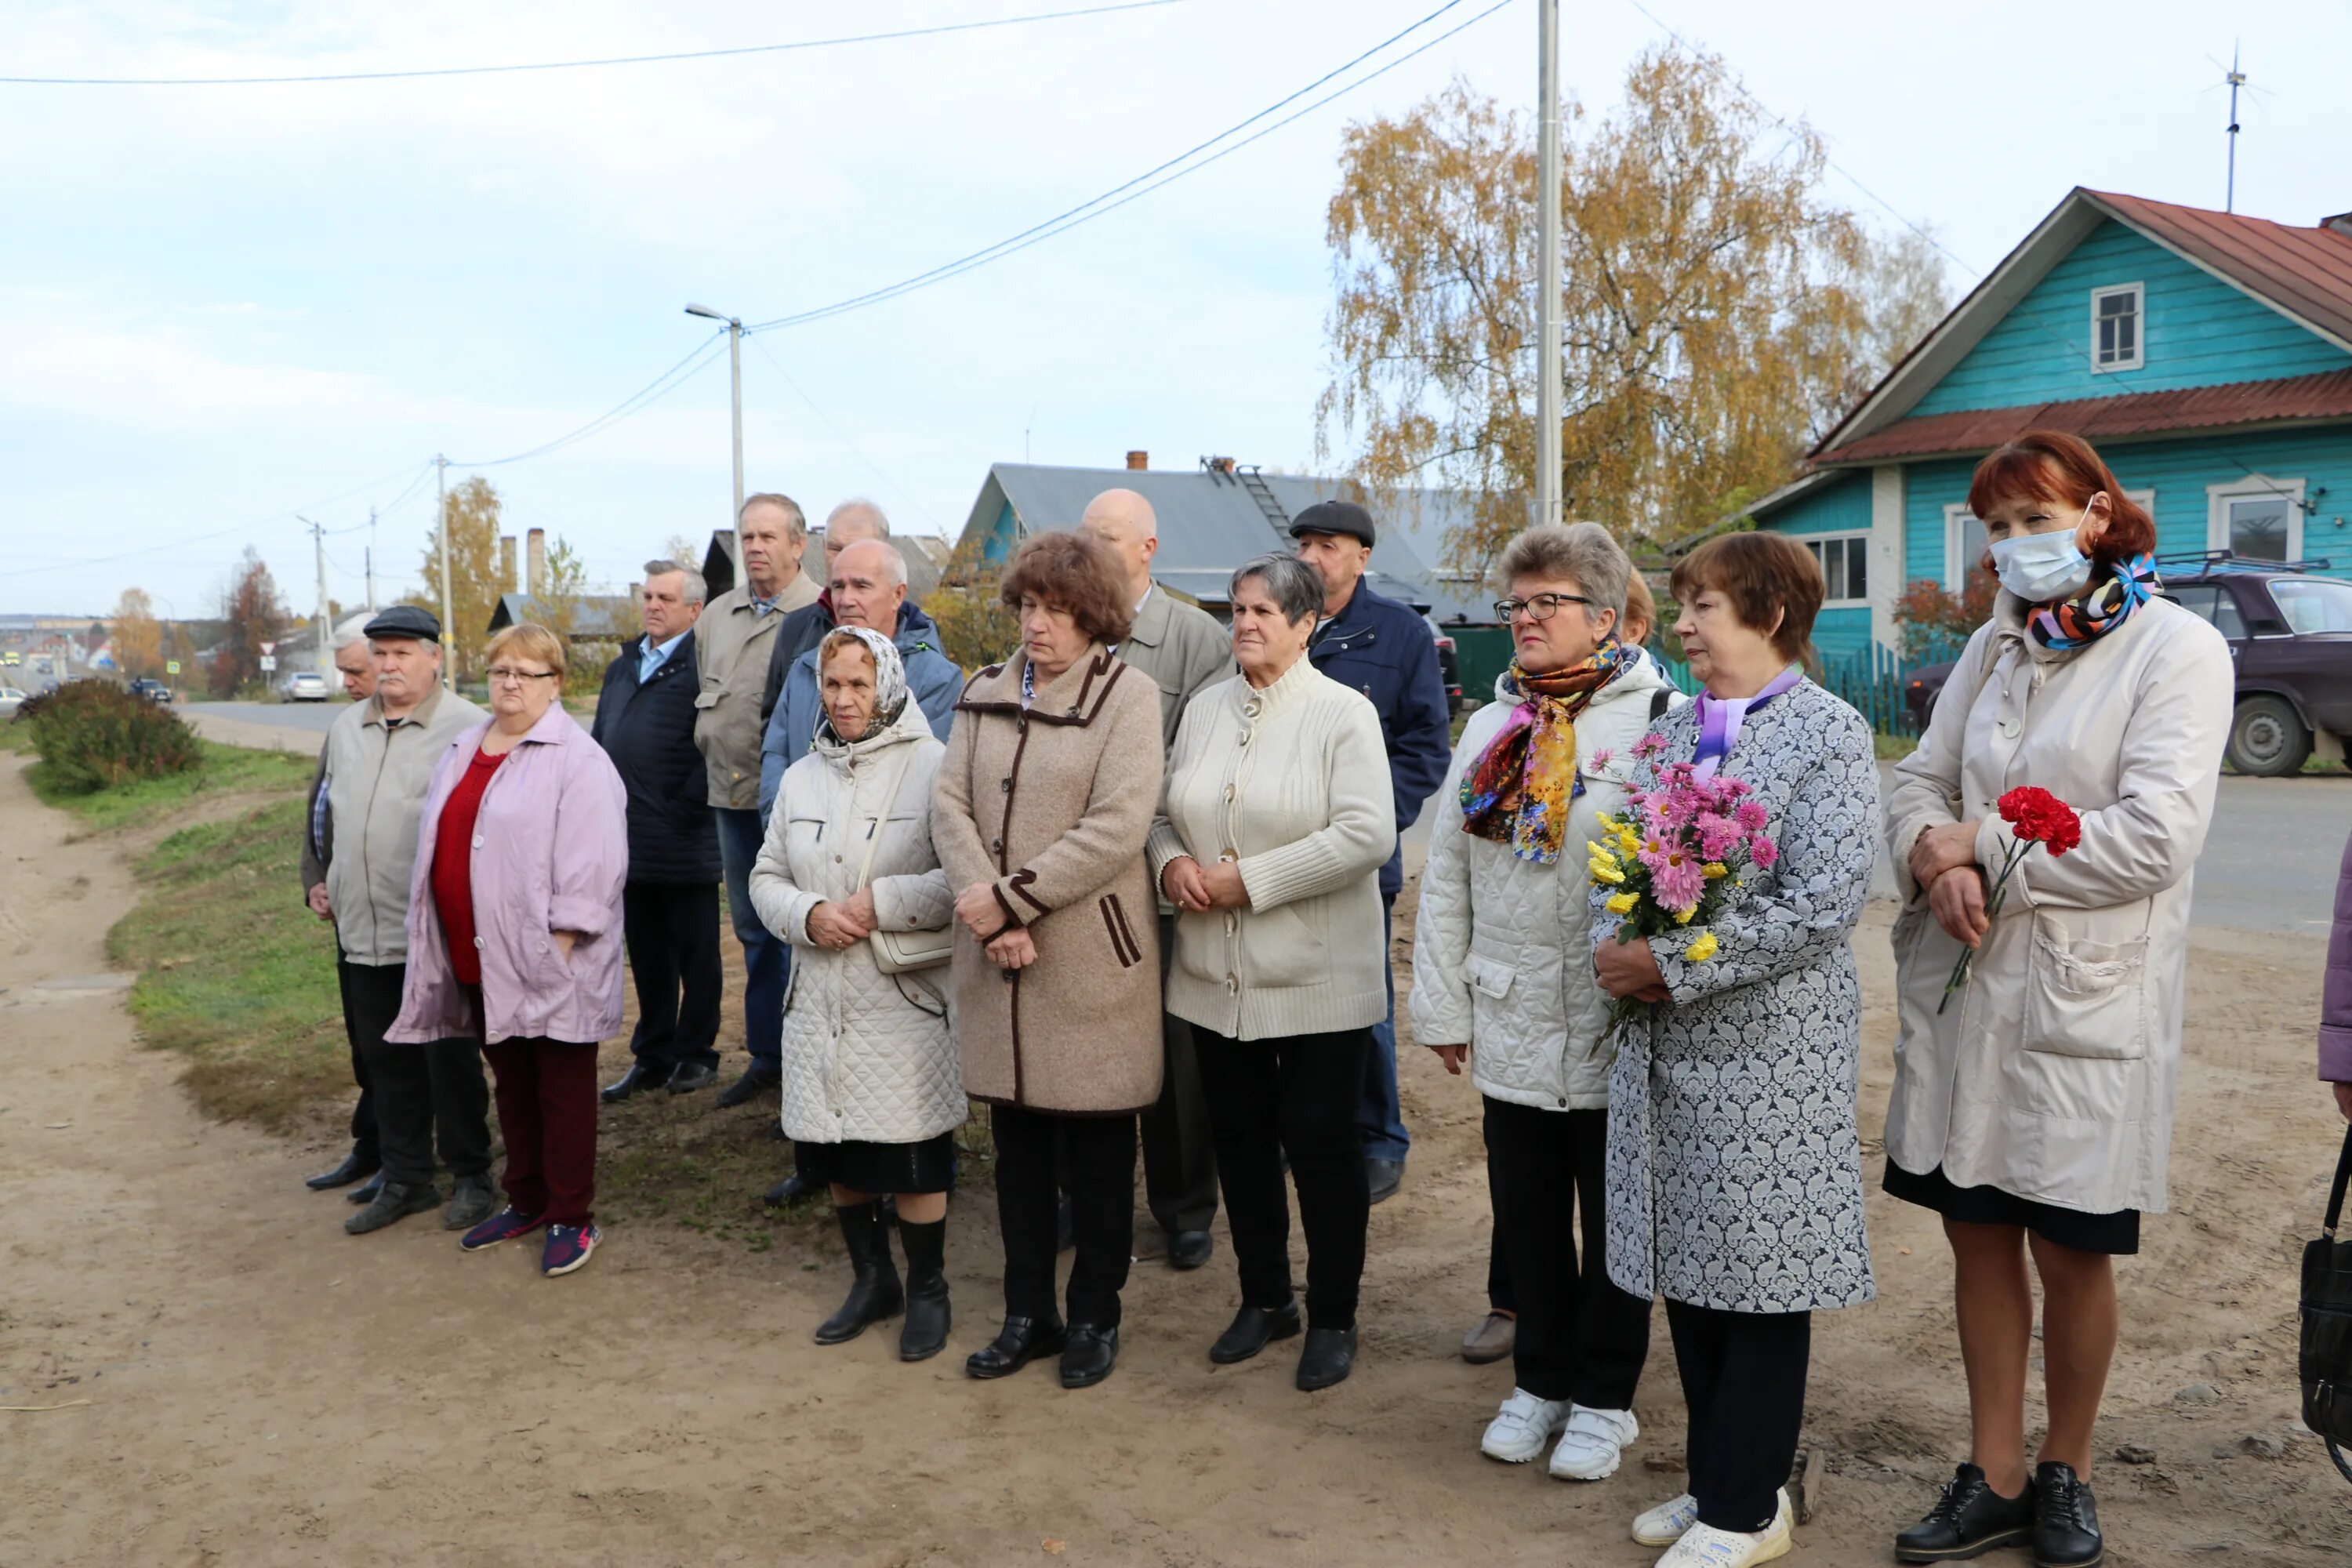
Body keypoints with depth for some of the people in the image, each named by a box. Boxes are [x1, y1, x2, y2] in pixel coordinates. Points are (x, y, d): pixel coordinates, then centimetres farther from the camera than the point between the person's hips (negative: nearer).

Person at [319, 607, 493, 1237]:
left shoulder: (467, 728, -10)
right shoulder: (346, 728, 12)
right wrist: (331, 882, 20)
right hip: (364, 928, 6)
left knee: (450, 1056, 4)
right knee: (385, 1059, 13)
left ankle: (470, 1175, 18)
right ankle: (405, 1178, 25)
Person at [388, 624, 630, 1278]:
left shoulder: (578, 760, -12)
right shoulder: (463, 752, 13)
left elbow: (592, 863, -18)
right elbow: (441, 843, 19)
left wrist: (560, 942, -20)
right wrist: (448, 943, 15)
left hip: (548, 962, -7)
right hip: (479, 960, 7)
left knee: (561, 1089, 3)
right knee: (511, 1083, 18)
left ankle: (570, 1217, 14)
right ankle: (526, 1200, 31)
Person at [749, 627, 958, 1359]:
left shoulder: (933, 766, -9)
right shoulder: (801, 777, 10)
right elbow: (766, 877, 12)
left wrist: (882, 903, -19)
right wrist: (809, 914, -7)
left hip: (906, 1001, -6)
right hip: (821, 1003, 6)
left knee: (912, 1155, 3)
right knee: (837, 1152, 15)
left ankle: (927, 1290, 23)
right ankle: (872, 1278, 35)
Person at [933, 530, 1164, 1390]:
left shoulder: (1127, 695, -5)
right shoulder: (986, 693, 10)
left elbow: (1116, 830, -15)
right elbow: (951, 805, 1)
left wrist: (1010, 897, -17)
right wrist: (988, 913, -14)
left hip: (1090, 954, -4)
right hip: (995, 958, 4)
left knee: (1097, 1149, 7)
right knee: (1017, 1141, 13)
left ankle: (1094, 1317, 22)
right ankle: (1027, 1312, 27)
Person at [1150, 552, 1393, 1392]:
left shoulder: (1344, 714, -8)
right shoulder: (1204, 709, 10)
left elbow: (1367, 835, -18)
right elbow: (1165, 813, 17)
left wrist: (1251, 879, -18)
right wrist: (1171, 862, -7)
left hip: (1317, 979, -5)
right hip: (1216, 976, 6)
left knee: (1321, 1142, 3)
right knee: (1240, 1139, 14)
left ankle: (1332, 1317, 20)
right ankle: (1264, 1298, 32)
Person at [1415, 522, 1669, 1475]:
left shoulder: (1656, 720, -8)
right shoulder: (1493, 725, 11)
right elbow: (1446, 875, 11)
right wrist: (1442, 1002, 8)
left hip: (1615, 1024, -5)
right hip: (1512, 1018, 5)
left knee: (1613, 1218, 10)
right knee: (1526, 1215, 15)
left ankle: (1603, 1397, 28)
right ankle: (1540, 1380, 33)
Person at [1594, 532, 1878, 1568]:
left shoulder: (1828, 732, -8)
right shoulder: (1670, 734, 12)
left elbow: (1824, 902, -18)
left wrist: (1672, 966, -18)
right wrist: (1615, 949, -7)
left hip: (1767, 1049, -6)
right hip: (1665, 1050, 7)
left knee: (1760, 1277, 4)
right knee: (1687, 1270, 14)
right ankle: (1717, 1481, 30)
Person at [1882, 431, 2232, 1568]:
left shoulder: (2177, 648, -7)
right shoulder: (1996, 646, 11)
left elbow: (2155, 836, -17)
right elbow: (1919, 780, 11)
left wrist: (1981, 849, -11)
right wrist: (1935, 855, -12)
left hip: (2085, 996, -5)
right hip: (1964, 984, 5)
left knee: (2069, 1251, 8)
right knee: (1977, 1233, 10)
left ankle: (2063, 1475, 29)